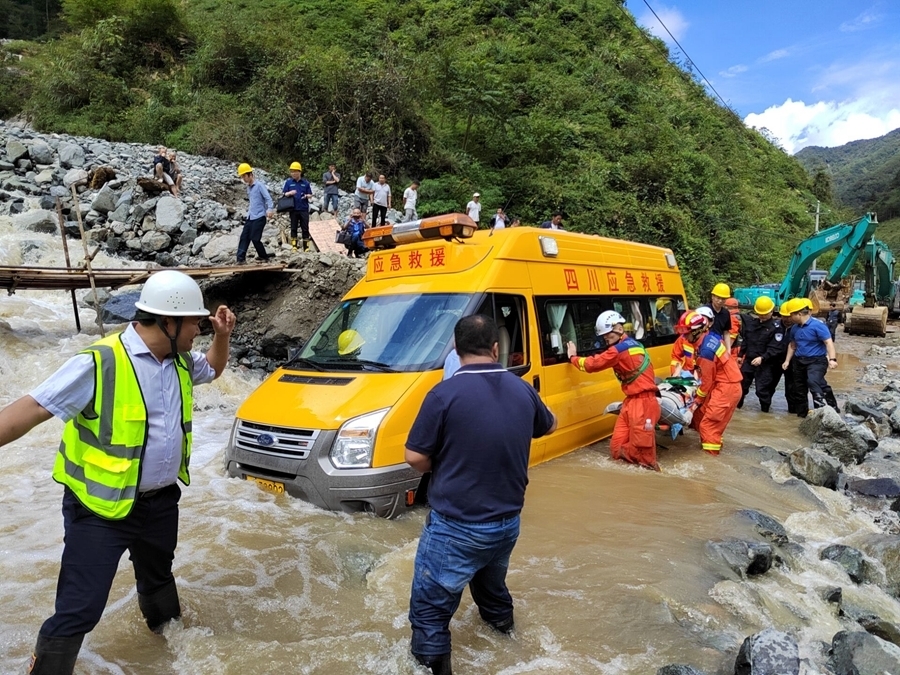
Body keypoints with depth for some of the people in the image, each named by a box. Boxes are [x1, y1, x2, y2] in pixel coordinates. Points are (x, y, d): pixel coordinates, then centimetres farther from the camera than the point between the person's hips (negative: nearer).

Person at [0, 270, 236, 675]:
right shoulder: (100, 363, -23)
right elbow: (33, 408, -23)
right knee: (79, 610, -3)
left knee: (158, 576, 30)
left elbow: (212, 369, 21)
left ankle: (163, 620, 57)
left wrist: (223, 336, 2)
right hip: (100, 511, -7)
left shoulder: (179, 360, 0)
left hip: (161, 501, 7)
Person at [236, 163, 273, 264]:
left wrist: (270, 209, -30)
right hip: (250, 216, 8)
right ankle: (240, 258, 0)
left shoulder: (259, 185, -10)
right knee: (244, 237, 0)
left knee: (255, 238, -8)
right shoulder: (248, 187, 15)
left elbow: (268, 198, -18)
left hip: (259, 216, -8)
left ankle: (264, 256, 11)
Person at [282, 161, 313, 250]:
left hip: (304, 209, 0)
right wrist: (289, 193, -16)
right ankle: (294, 246, 10)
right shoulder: (288, 182, 4)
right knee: (293, 228, 5)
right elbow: (283, 194, 5)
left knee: (305, 228, 3)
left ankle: (306, 247, 9)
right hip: (293, 209, 0)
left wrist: (306, 196, -14)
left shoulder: (305, 182, 4)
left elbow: (310, 194, 8)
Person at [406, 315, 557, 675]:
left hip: (456, 527, -6)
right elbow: (549, 426, 18)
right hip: (507, 522, 6)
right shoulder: (522, 390, -3)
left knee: (430, 605, 10)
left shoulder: (445, 393, -20)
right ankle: (500, 616, 59)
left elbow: (416, 458, -16)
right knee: (490, 576, 35)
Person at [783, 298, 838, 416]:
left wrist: (832, 359, -28)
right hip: (799, 361, 7)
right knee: (799, 388, 12)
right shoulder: (795, 328, 6)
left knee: (813, 381, -31)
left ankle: (821, 408, -29)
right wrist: (787, 361, 17)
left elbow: (828, 342, -19)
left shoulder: (817, 325, -15)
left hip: (817, 360, -7)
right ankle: (802, 413, 26)